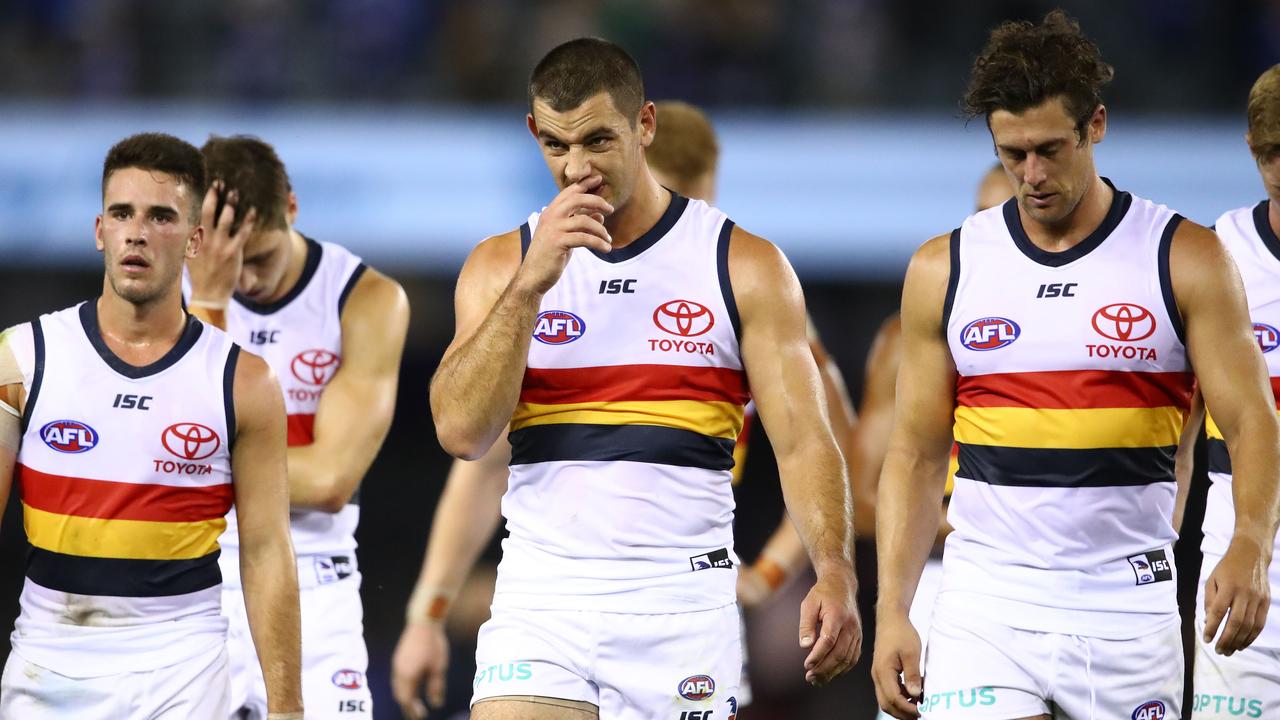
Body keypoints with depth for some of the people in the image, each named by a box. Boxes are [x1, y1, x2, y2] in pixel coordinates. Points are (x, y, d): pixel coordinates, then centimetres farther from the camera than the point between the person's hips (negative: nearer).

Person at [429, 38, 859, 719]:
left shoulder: (743, 266, 3)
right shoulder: (502, 264, 8)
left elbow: (802, 439, -1)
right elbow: (461, 431, -5)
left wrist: (834, 575, -16)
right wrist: (531, 285, -12)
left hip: (681, 606, -1)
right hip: (540, 599, 1)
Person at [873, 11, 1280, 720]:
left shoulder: (1184, 258, 0)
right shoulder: (944, 269, 6)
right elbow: (915, 454, 9)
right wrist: (890, 611, 0)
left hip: (1127, 606, -1)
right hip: (986, 603, 1)